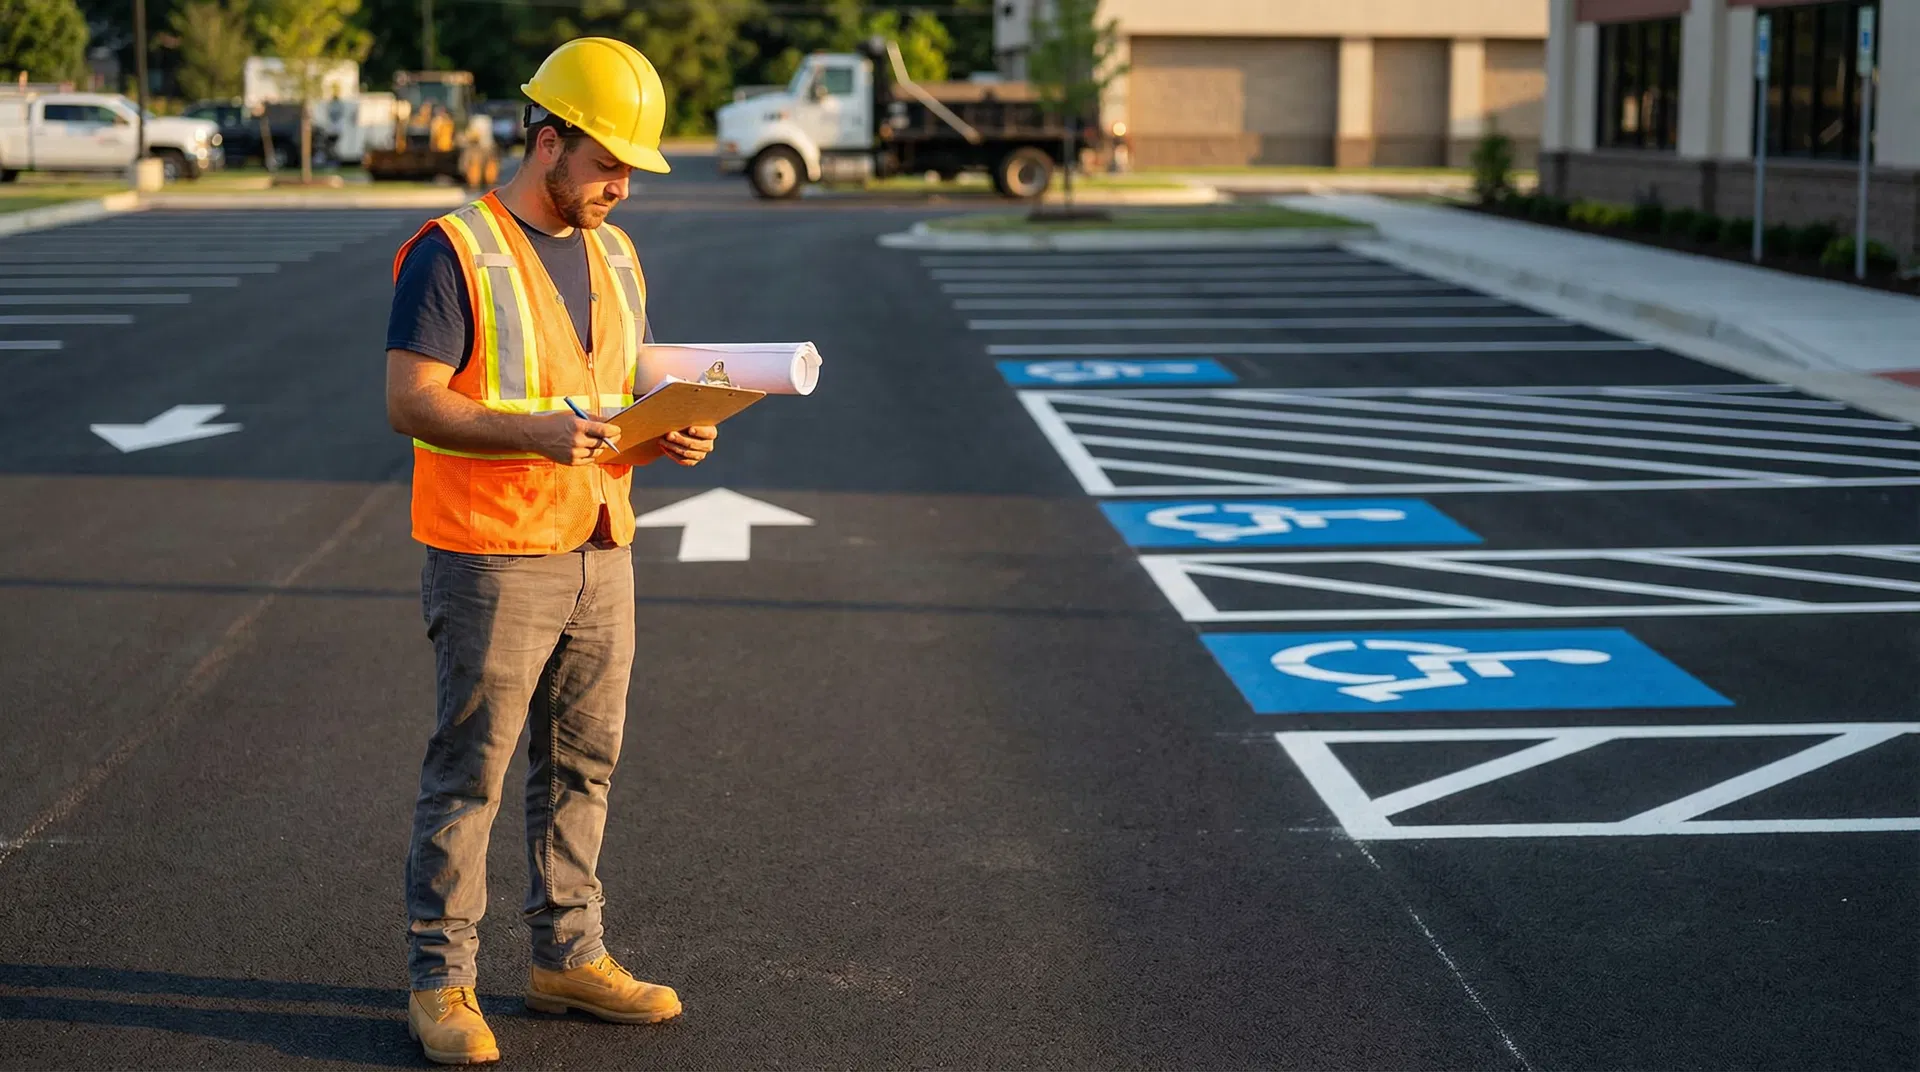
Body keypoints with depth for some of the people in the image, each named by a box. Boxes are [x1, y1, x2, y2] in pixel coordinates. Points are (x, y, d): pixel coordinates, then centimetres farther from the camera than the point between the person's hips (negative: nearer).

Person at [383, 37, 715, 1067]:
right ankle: (440, 981, 9)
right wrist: (537, 431, -28)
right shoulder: (455, 252, -11)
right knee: (468, 775, 0)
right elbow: (409, 402, -16)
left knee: (582, 765, 13)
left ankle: (568, 956, 25)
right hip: (494, 561, -7)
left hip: (601, 555, 7)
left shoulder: (614, 256, 13)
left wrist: (668, 438, -3)